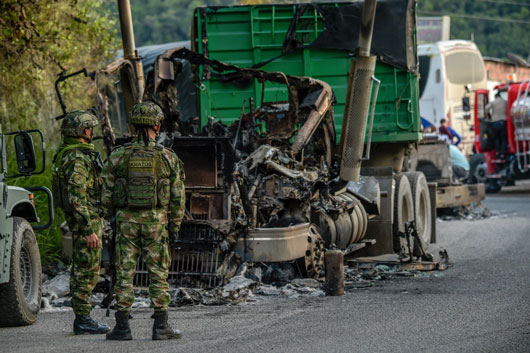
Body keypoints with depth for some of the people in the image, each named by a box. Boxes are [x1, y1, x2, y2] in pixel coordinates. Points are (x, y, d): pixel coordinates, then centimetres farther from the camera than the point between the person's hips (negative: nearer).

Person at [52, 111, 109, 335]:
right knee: (87, 270, -7)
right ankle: (83, 320, -5)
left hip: (80, 218, 11)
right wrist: (89, 230, -25)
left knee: (82, 269, 13)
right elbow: (77, 198, -24)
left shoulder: (67, 154, 14)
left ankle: (82, 318, 17)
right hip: (86, 218, -11)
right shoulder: (77, 159, -19)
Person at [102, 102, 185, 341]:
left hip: (127, 221, 1)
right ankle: (161, 326, 3)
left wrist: (111, 215, 18)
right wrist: (174, 225, 10)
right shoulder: (168, 157, -3)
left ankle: (122, 327, 3)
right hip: (156, 222, 0)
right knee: (158, 274, 4)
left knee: (124, 273, 4)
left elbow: (107, 193, 1)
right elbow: (178, 196, 0)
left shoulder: (118, 157, -3)